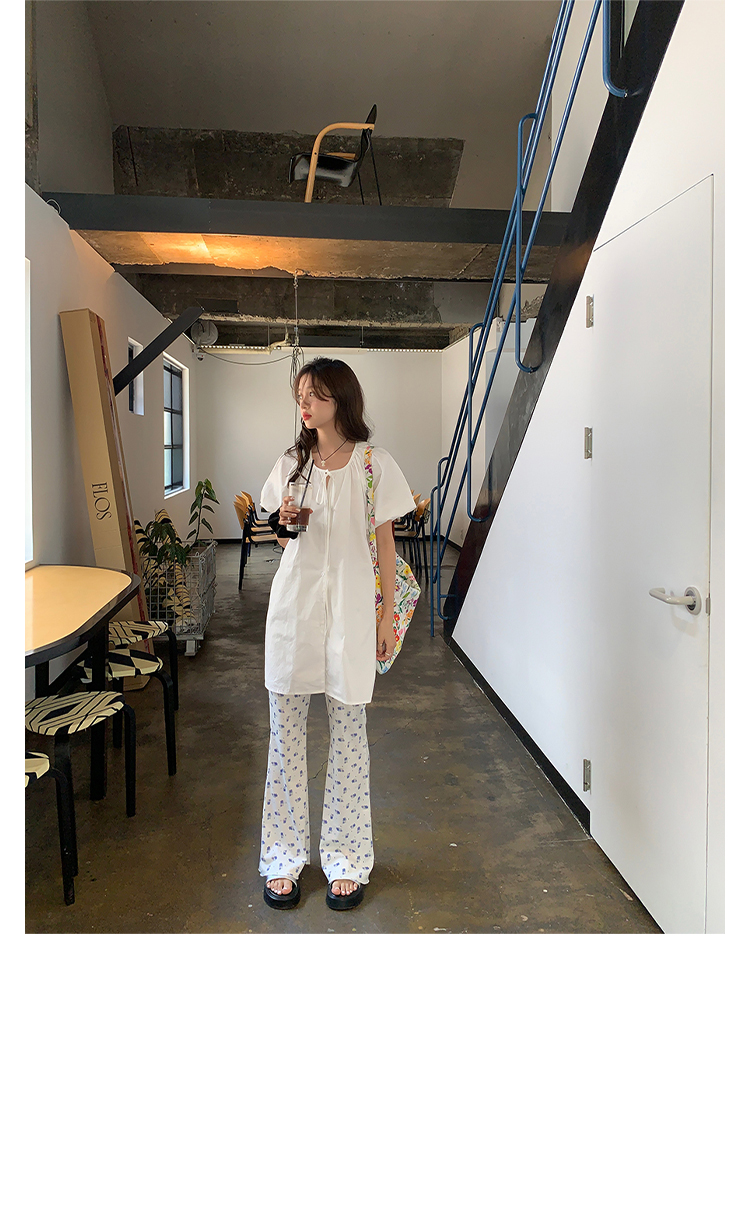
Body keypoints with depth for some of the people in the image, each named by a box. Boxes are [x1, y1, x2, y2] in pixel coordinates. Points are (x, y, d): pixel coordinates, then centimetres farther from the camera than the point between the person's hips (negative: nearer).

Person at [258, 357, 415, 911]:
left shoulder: (375, 464, -1)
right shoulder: (291, 464, 8)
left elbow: (385, 543, 2)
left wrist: (388, 617, -1)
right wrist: (286, 524, -6)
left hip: (351, 610, -3)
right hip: (294, 605, 3)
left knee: (349, 733, 5)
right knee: (286, 731, 6)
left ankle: (346, 860, 19)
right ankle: (285, 857, 20)